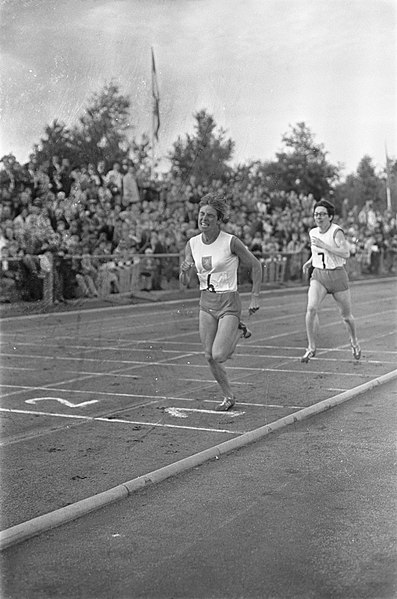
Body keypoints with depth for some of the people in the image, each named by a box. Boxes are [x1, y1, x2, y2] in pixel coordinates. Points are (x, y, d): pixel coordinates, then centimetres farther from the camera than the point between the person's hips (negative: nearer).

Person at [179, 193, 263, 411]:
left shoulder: (231, 242, -14)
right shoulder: (192, 244, 0)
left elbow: (255, 265, -3)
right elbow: (185, 283, 3)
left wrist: (255, 297, -5)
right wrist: (184, 270, -20)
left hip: (229, 304, -5)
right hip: (206, 304, 5)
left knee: (219, 356, -16)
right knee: (209, 357, 6)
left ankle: (238, 332, 15)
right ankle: (229, 397, 27)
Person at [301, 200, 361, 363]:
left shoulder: (337, 231, -15)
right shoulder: (313, 233, 3)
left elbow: (346, 253, -28)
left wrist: (323, 245, -29)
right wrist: (309, 262, 9)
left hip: (337, 275, -3)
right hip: (318, 276, 3)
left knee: (346, 315, 10)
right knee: (311, 308, -21)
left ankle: (354, 342, 41)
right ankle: (311, 348, -11)